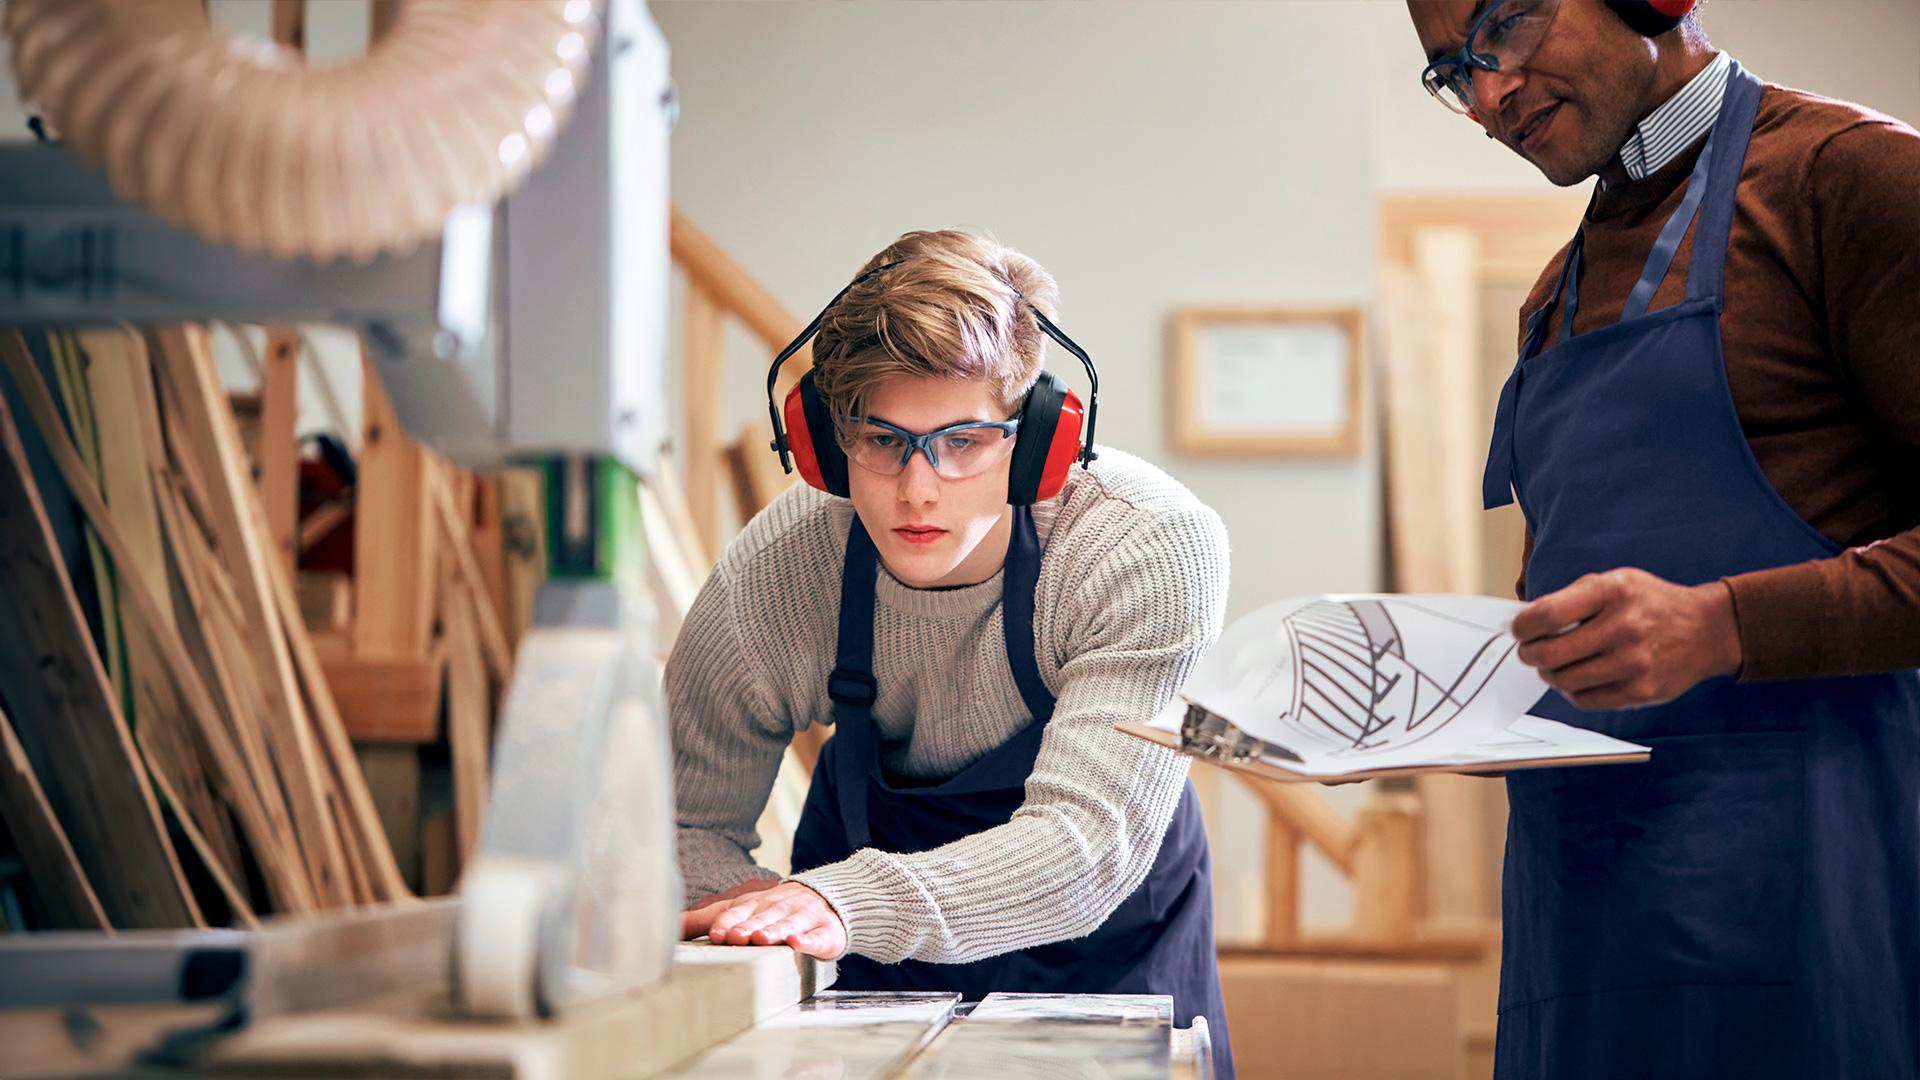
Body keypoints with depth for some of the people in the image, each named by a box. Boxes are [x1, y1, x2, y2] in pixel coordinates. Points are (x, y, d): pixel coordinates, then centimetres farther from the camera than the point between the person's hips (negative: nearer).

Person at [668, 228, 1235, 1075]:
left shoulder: (1154, 549, -28)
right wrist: (747, 905, -33)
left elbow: (1091, 838, -36)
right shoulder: (766, 580, -22)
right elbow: (684, 822, -9)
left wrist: (853, 905, -51)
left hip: (1105, 947, 1)